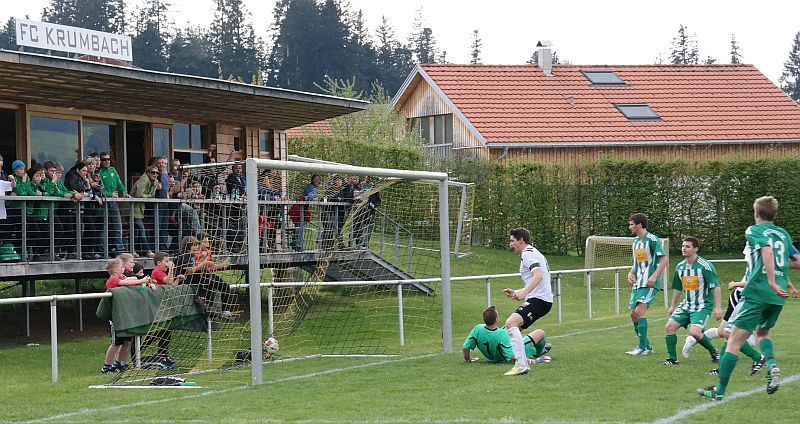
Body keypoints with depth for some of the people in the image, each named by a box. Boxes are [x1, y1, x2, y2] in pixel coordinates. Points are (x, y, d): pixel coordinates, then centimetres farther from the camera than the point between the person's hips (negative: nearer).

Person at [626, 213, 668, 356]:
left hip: (650, 283, -9)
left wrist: (654, 276, -23)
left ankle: (643, 347, -16)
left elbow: (665, 259, -14)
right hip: (638, 283, 9)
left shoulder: (652, 239, -10)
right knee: (633, 313, 4)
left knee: (640, 310, -19)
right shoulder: (635, 241, 16)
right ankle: (646, 346, 14)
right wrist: (631, 272, 7)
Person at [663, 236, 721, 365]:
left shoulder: (705, 266, -14)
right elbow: (678, 288, 21)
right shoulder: (680, 267, 7)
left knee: (694, 332, -24)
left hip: (702, 306, -7)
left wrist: (717, 307, -18)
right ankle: (672, 358, 5)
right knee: (669, 327, -7)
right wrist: (672, 306, 27)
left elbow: (716, 287, -13)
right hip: (686, 305, 7)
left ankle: (714, 352, 1)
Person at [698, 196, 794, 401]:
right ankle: (772, 366, 0)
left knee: (734, 341, -2)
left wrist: (772, 283, -26)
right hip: (778, 297, 6)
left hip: (757, 292, -6)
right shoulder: (784, 234, 15)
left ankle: (719, 391, -3)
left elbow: (767, 250, -21)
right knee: (762, 332, 29)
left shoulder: (754, 231, -2)